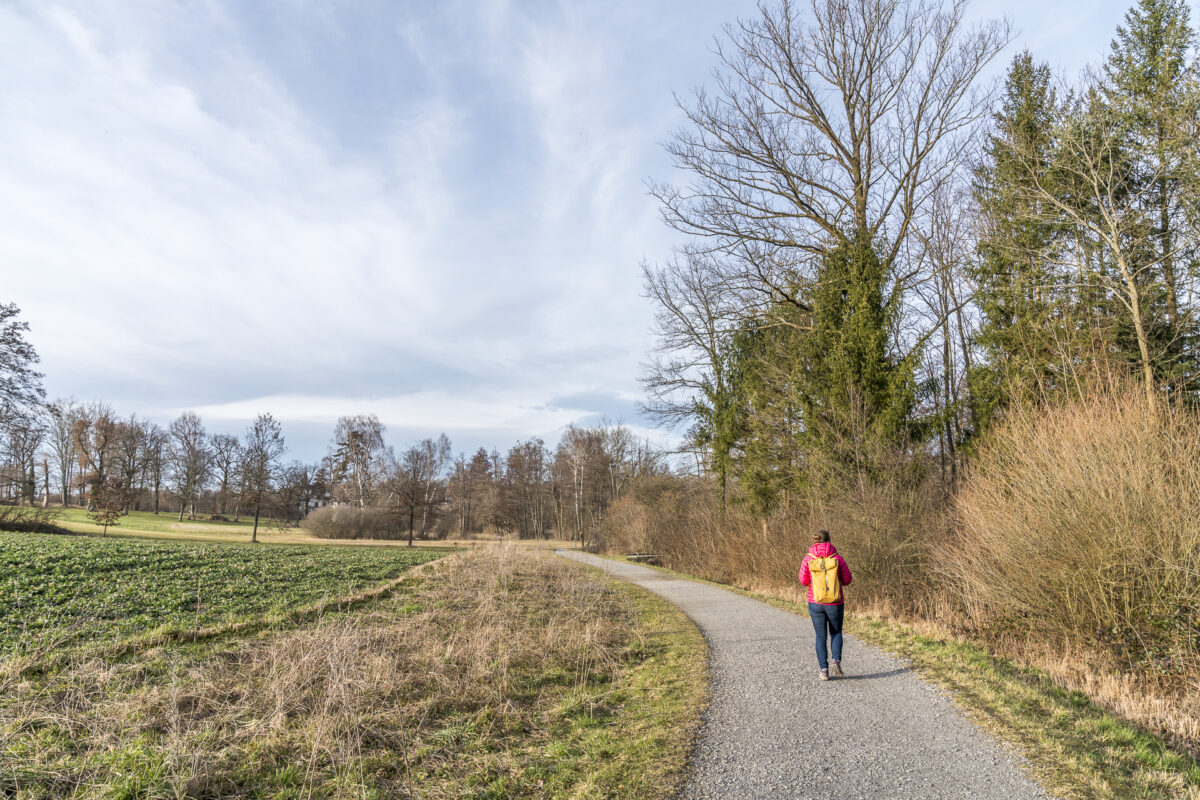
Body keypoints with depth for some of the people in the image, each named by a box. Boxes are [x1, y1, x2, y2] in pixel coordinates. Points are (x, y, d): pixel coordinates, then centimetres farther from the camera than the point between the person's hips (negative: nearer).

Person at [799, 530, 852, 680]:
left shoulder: (808, 559, -6)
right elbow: (847, 580, -3)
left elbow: (804, 581, -2)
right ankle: (836, 660, -2)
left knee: (820, 636, 12)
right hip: (835, 603, 0)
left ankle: (824, 669, 5)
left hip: (815, 603, 0)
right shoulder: (837, 558, -8)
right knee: (836, 632, 20)